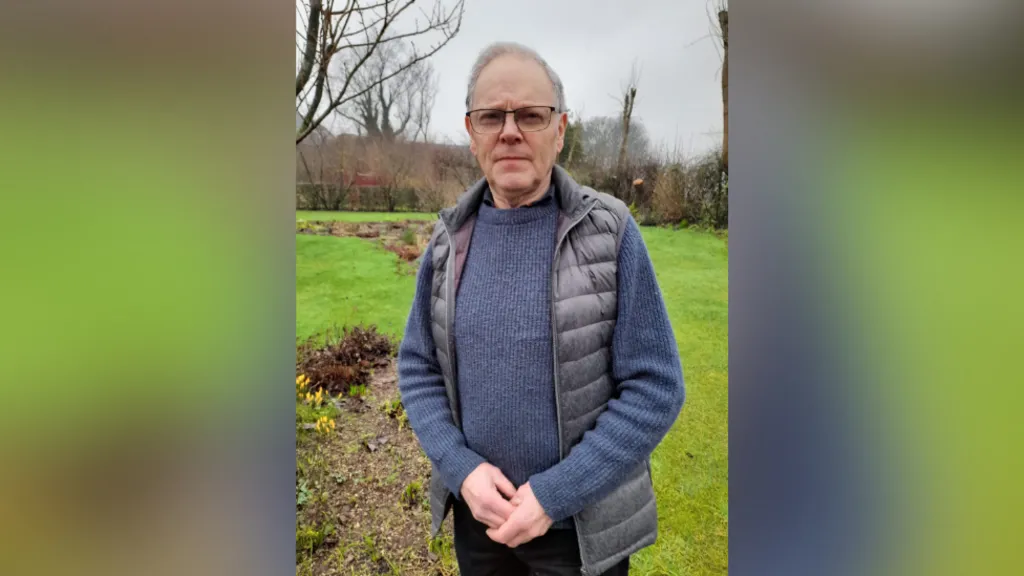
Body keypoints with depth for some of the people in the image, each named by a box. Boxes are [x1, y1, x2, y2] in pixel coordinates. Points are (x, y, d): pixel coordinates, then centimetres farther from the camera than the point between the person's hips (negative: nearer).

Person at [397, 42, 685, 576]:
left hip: (581, 517, -3)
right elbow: (418, 366, 1)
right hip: (478, 509, 3)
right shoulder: (450, 238, -4)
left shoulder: (611, 232, -14)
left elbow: (655, 387, -14)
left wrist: (555, 494, -17)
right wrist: (462, 469, -12)